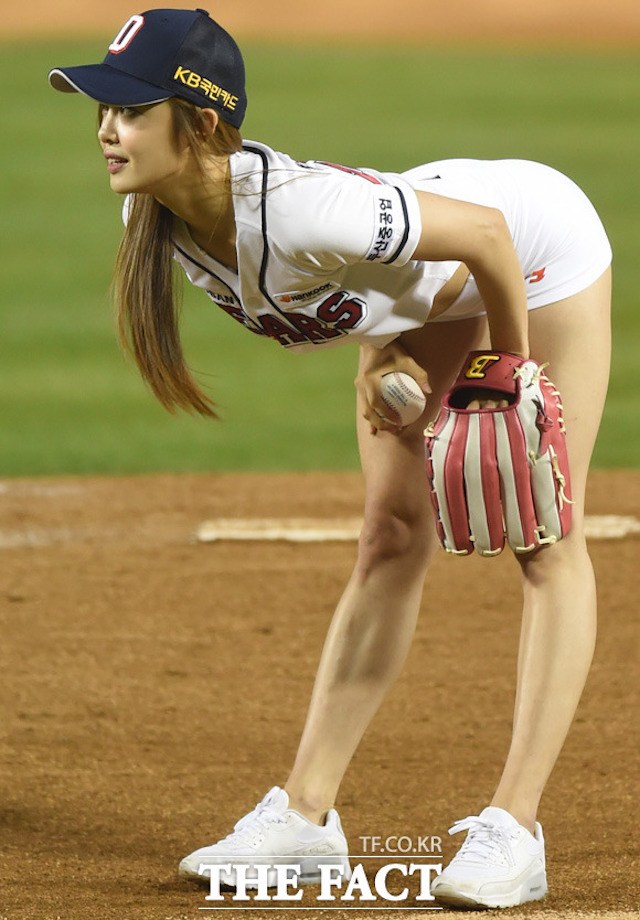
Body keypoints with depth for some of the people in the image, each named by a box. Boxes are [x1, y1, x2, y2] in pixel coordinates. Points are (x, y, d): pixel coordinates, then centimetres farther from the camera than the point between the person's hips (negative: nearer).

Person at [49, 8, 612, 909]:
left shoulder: (298, 211, -43)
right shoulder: (156, 218, -20)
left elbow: (488, 234, -33)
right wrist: (381, 352, -1)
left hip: (537, 239, -8)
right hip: (420, 292, 8)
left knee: (547, 544, -5)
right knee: (392, 540, 9)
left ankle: (513, 830, -5)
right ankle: (305, 814, 8)